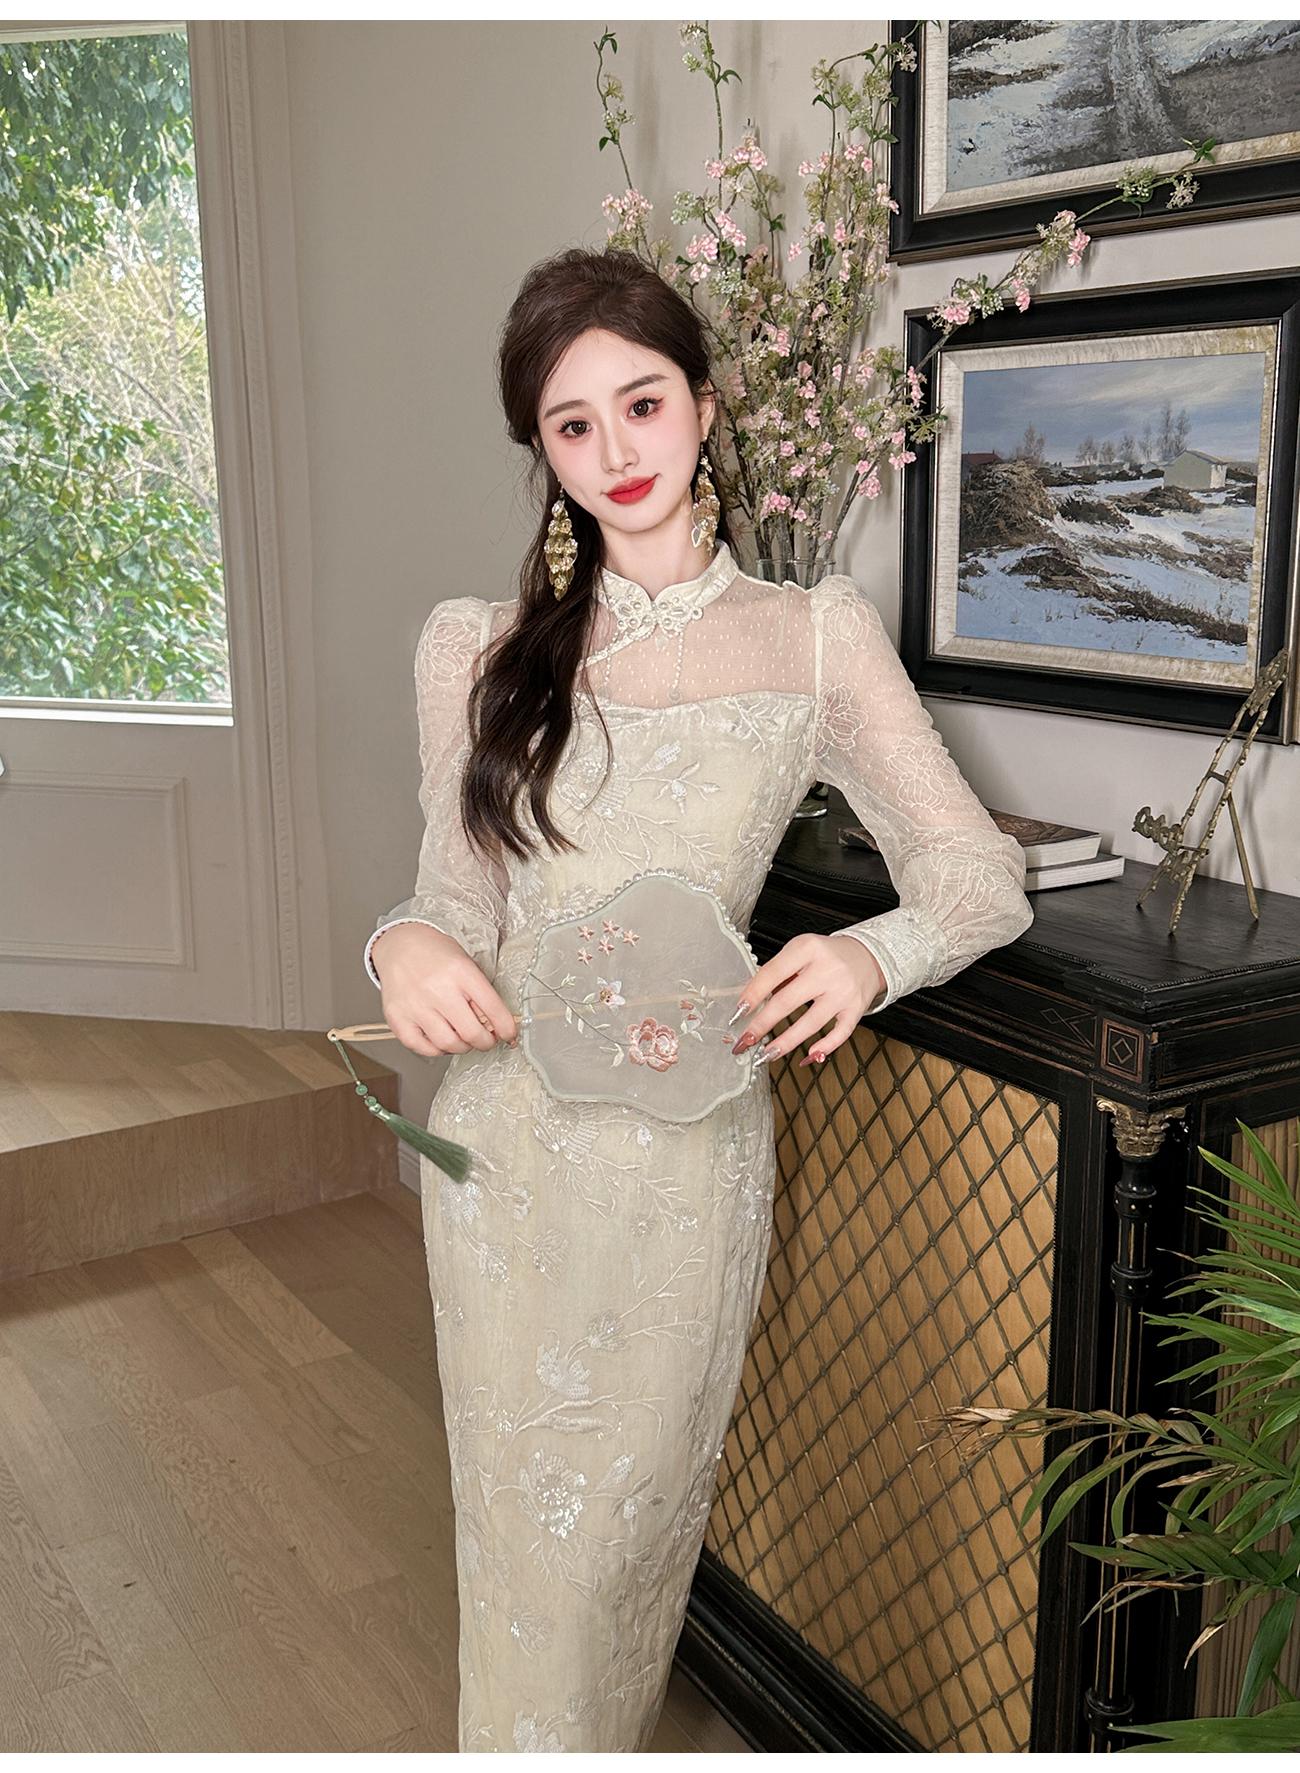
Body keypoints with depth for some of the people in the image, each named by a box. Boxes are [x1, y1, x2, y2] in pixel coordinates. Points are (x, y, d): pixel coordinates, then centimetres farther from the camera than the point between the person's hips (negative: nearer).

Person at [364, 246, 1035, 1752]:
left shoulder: (817, 639, -2)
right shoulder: (475, 650, 2)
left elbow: (983, 876, -3)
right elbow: (460, 901, 6)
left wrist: (871, 953, -24)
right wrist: (406, 946, -18)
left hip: (690, 1151, -1)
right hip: (505, 1147, 1)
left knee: (633, 1515, 13)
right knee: (517, 1530, 14)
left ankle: (605, 1742, 42)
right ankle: (519, 1744, 41)